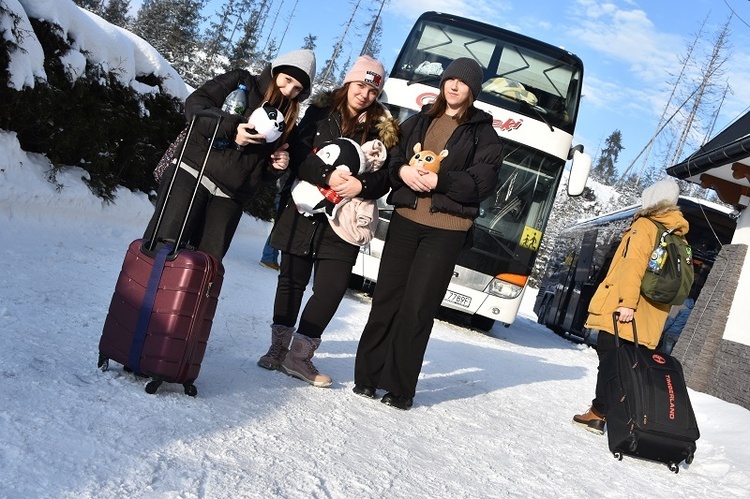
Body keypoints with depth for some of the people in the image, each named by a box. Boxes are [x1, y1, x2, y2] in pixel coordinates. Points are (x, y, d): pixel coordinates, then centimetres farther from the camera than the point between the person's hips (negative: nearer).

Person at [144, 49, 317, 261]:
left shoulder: (287, 120, 17)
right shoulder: (240, 82, 6)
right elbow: (195, 104, -6)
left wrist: (276, 166, -2)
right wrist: (231, 129, -19)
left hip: (229, 198, 4)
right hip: (193, 175, -4)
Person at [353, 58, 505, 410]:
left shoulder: (483, 132, 4)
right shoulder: (419, 121, 15)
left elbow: (483, 183, -6)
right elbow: (390, 157, 12)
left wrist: (439, 180, -18)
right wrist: (402, 170, -10)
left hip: (446, 229, -3)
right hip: (405, 219, 4)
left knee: (418, 307, -4)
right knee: (387, 298, 4)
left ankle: (401, 387, 6)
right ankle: (368, 375, 14)